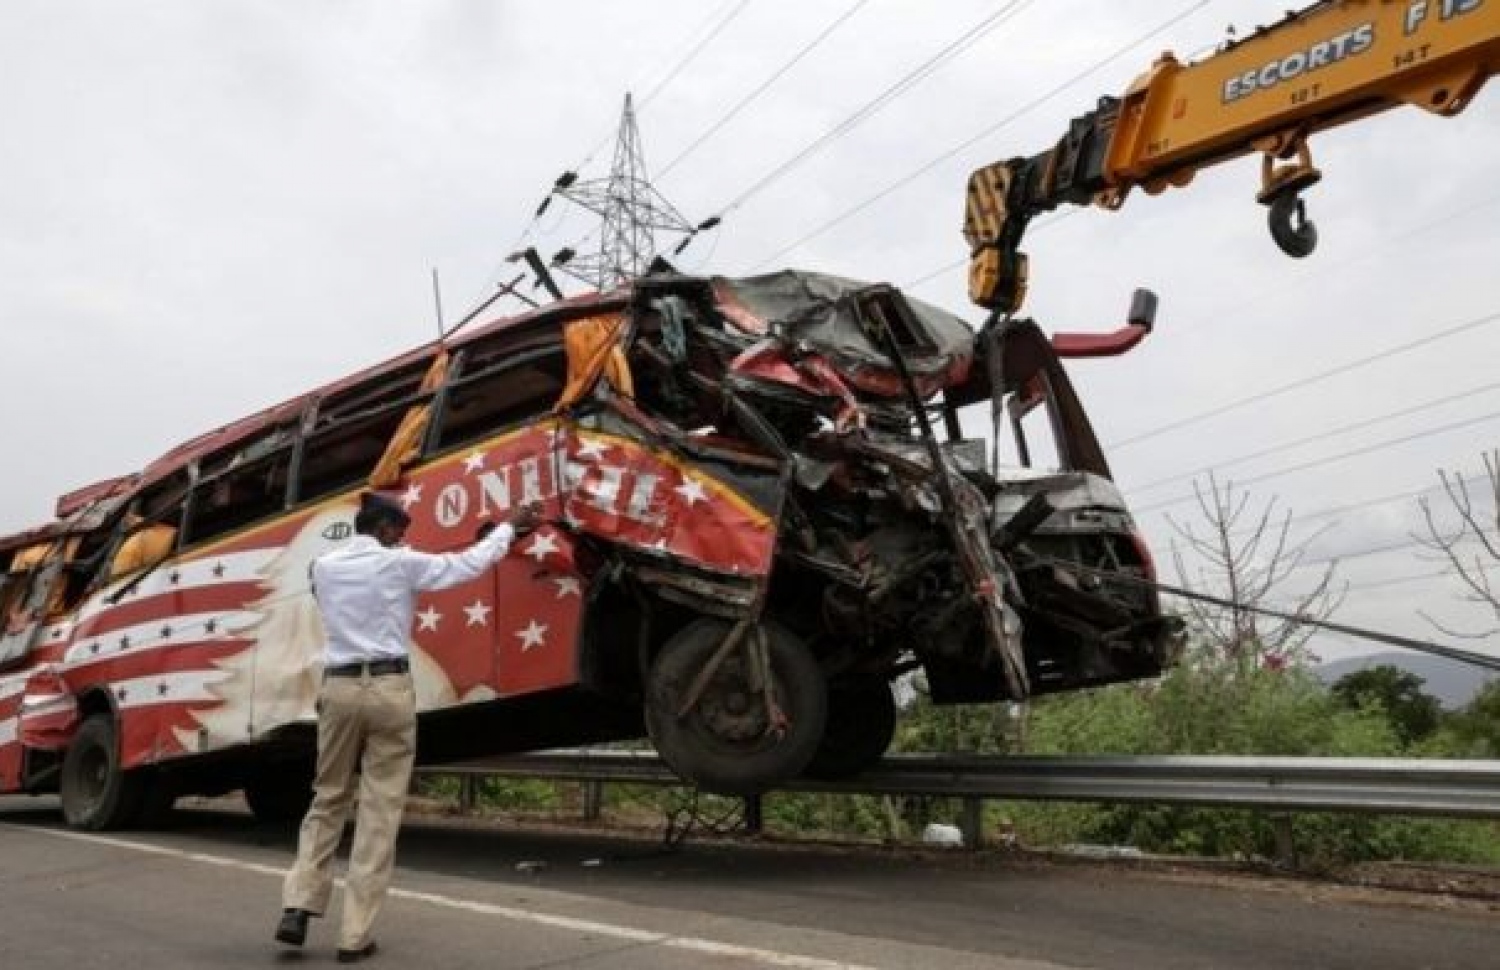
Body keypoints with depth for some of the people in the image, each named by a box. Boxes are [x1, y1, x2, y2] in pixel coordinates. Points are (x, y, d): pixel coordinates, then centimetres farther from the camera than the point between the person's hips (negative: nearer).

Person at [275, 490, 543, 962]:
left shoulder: (324, 567, 8)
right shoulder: (399, 564, -3)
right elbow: (470, 563, 5)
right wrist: (510, 527, 19)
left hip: (338, 687, 4)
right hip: (388, 688, -4)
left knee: (328, 801, 18)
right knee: (380, 812, 1)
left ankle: (297, 908, 6)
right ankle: (355, 935, 1)